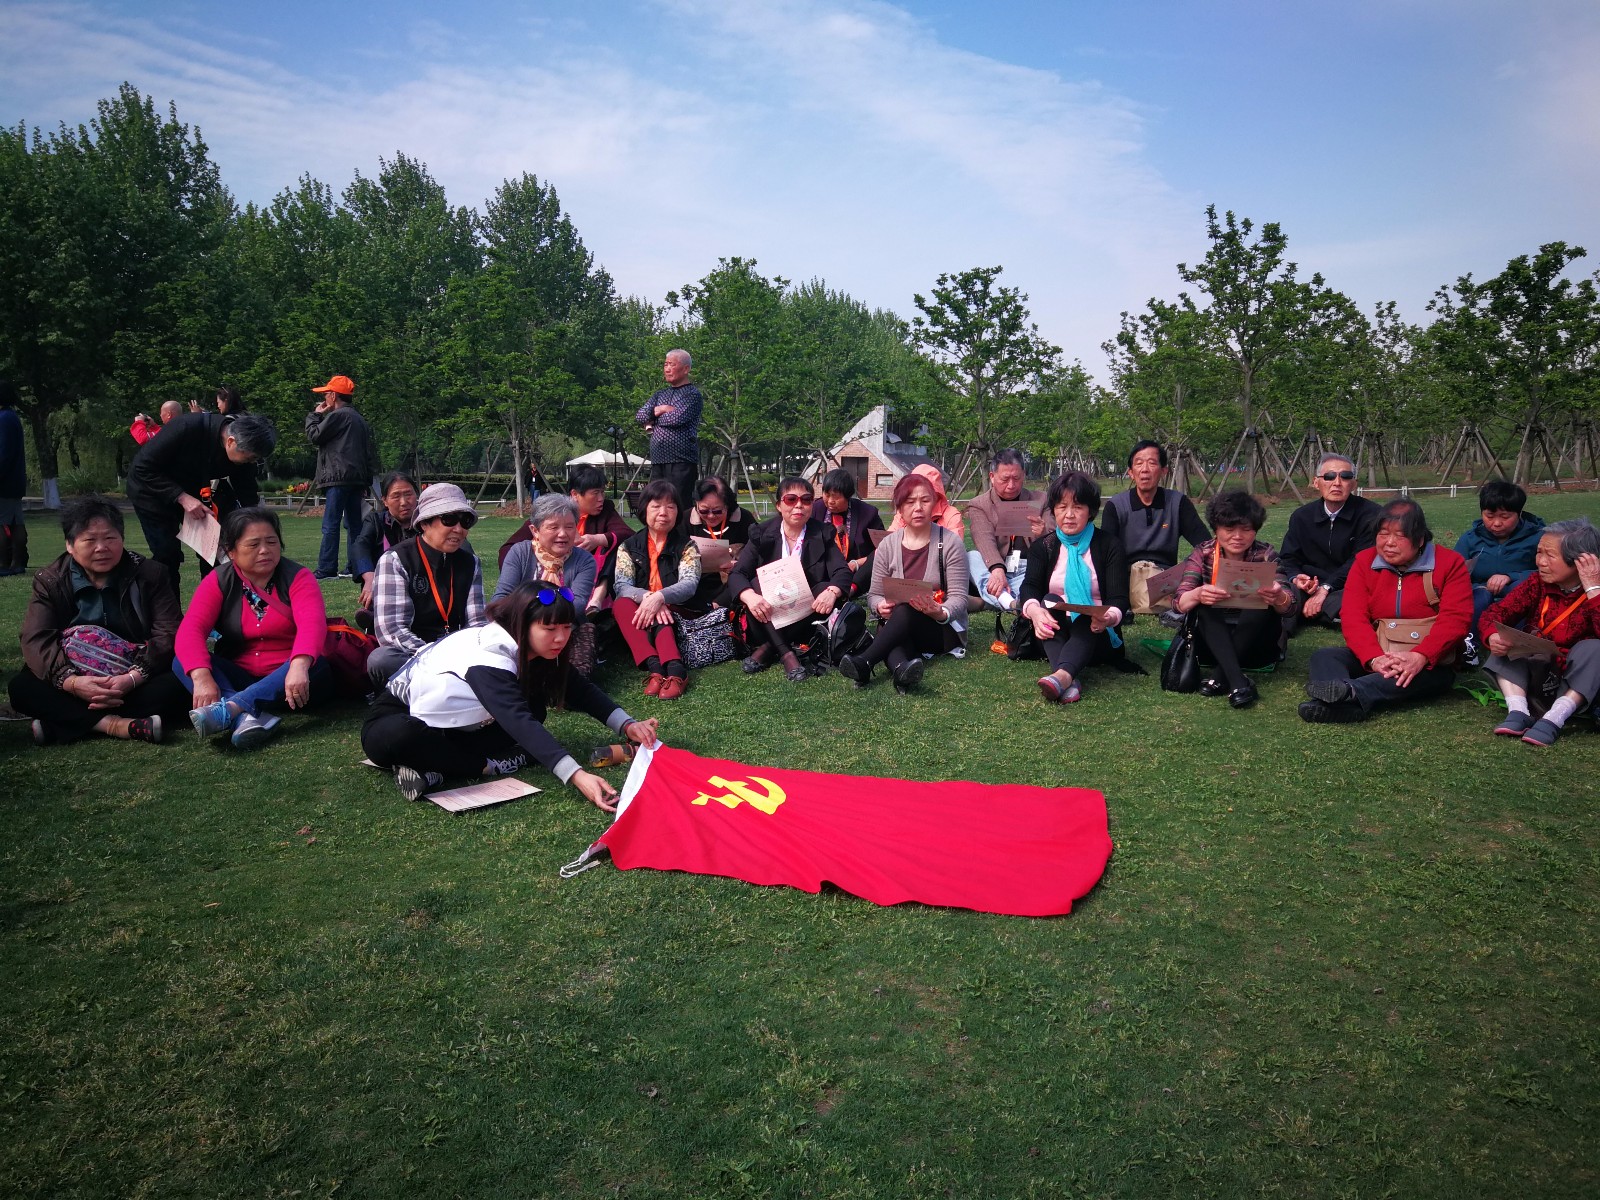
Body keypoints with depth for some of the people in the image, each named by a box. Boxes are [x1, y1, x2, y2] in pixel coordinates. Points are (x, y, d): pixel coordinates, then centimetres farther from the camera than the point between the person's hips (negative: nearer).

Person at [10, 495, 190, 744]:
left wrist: (132, 679, -29)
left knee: (177, 687, -31)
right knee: (21, 687, -24)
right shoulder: (50, 581, 2)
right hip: (76, 683, 1)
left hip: (137, 682, -1)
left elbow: (168, 635, -12)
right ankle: (116, 725, -38)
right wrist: (71, 681, -32)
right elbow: (36, 640, -12)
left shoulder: (150, 575, -2)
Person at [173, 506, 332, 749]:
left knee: (315, 665, -33)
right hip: (239, 679, 3)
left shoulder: (297, 577, -7)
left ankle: (231, 708, -43)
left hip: (287, 678, -2)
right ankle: (246, 718, -45)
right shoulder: (219, 581, -1)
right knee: (183, 662, -21)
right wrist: (202, 677, -36)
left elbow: (312, 623, -27)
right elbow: (190, 630, -16)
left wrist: (299, 666, -48)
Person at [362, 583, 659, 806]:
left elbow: (579, 690, -6)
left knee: (532, 706, -14)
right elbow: (520, 724, -47)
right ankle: (485, 766, -22)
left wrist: (626, 724, -22)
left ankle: (434, 768, -17)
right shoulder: (487, 659, -35)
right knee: (396, 739, -42)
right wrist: (576, 776, -57)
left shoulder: (530, 649, -11)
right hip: (398, 716, -7)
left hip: (454, 728, 7)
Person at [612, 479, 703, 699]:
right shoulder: (628, 547, 10)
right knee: (621, 605, -32)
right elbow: (621, 587, -5)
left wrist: (659, 597, -31)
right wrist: (646, 597, -28)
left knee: (659, 620, -35)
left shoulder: (686, 545, 7)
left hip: (674, 614, -1)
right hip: (639, 613, 1)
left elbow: (690, 584, -10)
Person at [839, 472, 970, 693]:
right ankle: (902, 669, -65)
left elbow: (958, 597, -8)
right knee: (885, 627, -34)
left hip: (944, 628, -2)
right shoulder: (888, 544, 4)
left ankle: (864, 663, -50)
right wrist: (880, 606, -20)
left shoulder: (949, 542, -4)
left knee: (906, 611, -35)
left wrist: (940, 613, -31)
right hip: (899, 627, 2)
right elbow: (874, 595, 6)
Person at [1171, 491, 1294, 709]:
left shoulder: (1265, 555, -5)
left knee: (1264, 605, -27)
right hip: (1213, 643, 0)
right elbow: (1179, 603, -17)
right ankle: (1237, 682, -40)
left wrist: (1278, 597, -44)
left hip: (1256, 644, 0)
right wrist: (1197, 595, -41)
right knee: (1205, 607, -27)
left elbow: (1288, 606, -19)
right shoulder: (1204, 554, -4)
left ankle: (1220, 676, -27)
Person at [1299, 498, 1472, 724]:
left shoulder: (1450, 563, 2)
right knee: (1324, 656, -23)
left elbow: (1455, 619, -11)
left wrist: (1420, 657, -30)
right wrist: (1374, 659, -25)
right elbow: (1353, 617, -6)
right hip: (1374, 658, 3)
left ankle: (1351, 692, -61)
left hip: (1429, 663, -3)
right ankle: (1346, 702, -54)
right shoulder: (1365, 562, 7)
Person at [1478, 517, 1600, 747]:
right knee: (1505, 642, -18)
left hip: (1577, 679, -3)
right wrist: (1492, 636, -31)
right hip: (1535, 674, 3)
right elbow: (1494, 613, -9)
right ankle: (1518, 711, -31)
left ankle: (1553, 719, -35)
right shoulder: (1537, 583, -2)